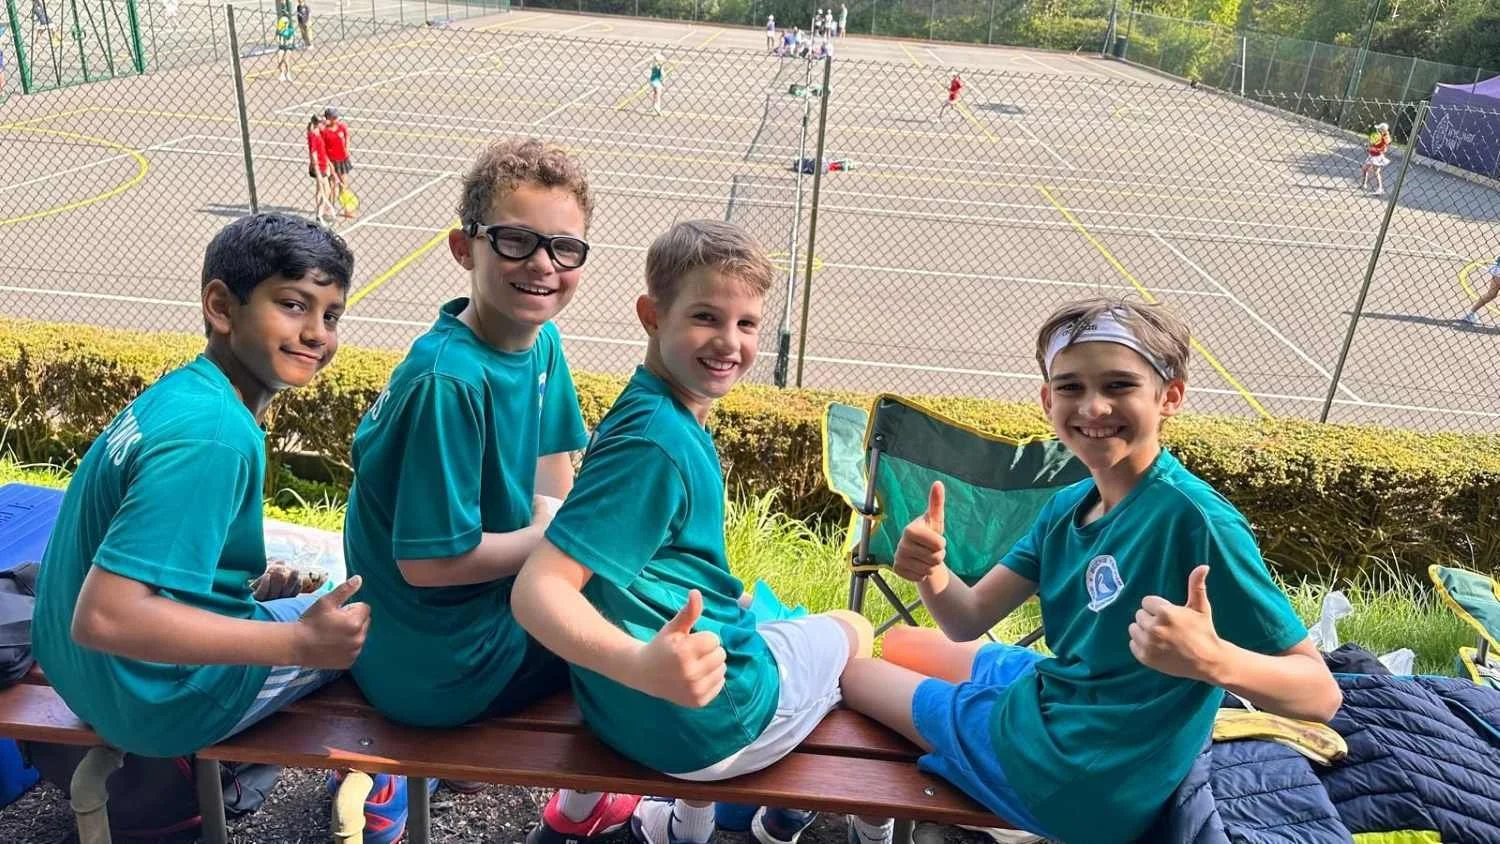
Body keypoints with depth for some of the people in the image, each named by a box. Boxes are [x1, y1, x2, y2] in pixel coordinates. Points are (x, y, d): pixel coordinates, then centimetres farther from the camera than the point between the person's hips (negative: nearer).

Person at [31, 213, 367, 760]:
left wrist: (246, 585, 2)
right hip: (160, 696, -9)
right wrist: (300, 644, -30)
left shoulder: (179, 391, -1)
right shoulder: (213, 435, -29)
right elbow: (104, 617, -33)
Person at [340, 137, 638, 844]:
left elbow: (550, 456, 12)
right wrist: (553, 537, -16)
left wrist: (552, 515, -4)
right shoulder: (448, 381, -30)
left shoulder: (541, 342, -4)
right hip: (436, 667, -8)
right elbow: (427, 561, -27)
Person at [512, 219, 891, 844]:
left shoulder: (664, 416, 3)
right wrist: (642, 665, -47)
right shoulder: (658, 441, -27)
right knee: (851, 631, 17)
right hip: (701, 721, -8)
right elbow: (537, 589, -33)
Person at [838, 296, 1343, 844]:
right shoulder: (1068, 506, -1)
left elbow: (1321, 694, -22)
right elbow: (970, 620, -1)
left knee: (842, 668, 7)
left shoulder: (1195, 517, -25)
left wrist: (1213, 661, -43)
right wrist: (930, 572, -24)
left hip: (1083, 778, -7)